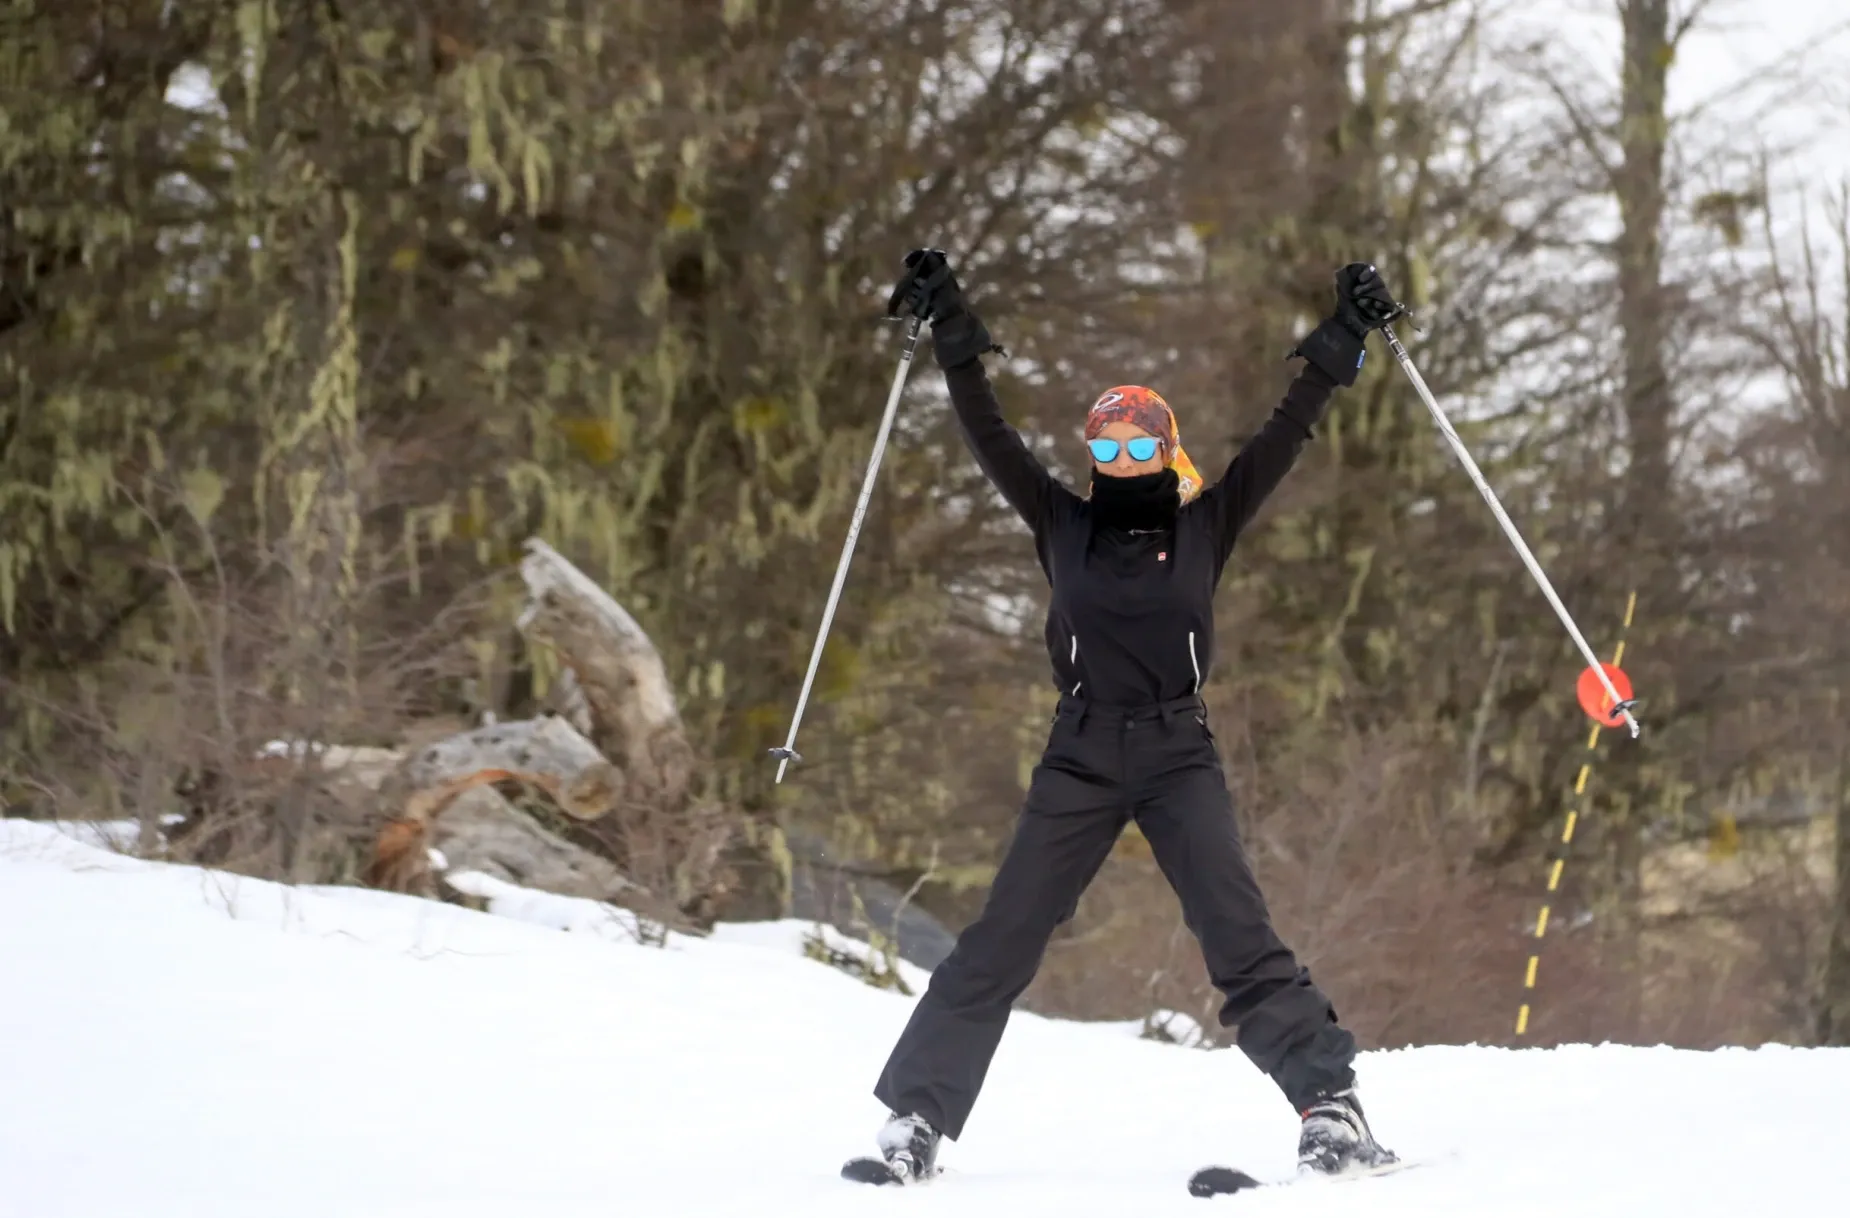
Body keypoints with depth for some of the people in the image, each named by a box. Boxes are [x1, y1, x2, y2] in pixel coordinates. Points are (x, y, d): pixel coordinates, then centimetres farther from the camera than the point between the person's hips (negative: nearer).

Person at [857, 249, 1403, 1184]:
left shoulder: (1205, 528, 5)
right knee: (998, 944, 0)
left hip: (1178, 756, -1)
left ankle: (1330, 1107, -18)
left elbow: (1285, 436, 2)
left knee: (1240, 938, -15)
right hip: (1080, 760, 1)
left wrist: (1342, 342, -4)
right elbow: (990, 437, 3)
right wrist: (951, 334, -3)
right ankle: (915, 1120, 5)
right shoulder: (1065, 527, 8)